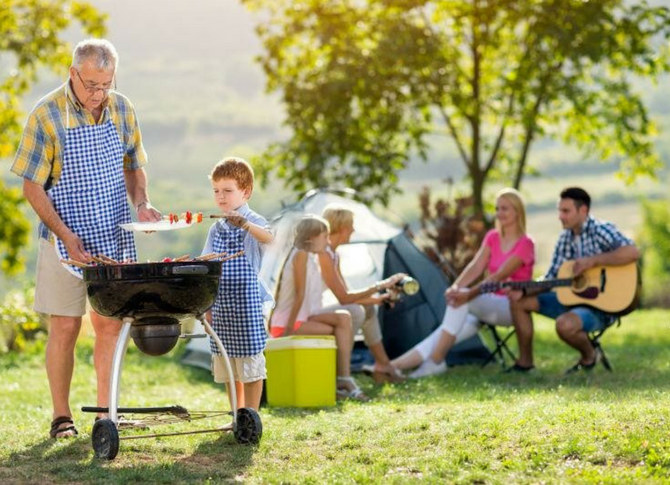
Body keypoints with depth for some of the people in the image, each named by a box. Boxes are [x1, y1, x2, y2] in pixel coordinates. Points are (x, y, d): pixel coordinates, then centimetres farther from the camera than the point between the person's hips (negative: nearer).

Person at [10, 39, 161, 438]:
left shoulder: (123, 110, 2)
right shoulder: (47, 115, -11)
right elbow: (32, 186, -9)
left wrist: (142, 204, -5)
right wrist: (65, 234, -18)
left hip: (116, 240, 4)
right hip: (67, 240, -4)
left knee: (111, 324, 6)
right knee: (66, 327, 0)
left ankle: (106, 411, 15)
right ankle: (62, 416, 10)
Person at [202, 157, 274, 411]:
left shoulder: (253, 222, -6)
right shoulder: (216, 229, 12)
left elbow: (268, 238, -31)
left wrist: (244, 224, -48)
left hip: (246, 301, -6)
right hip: (220, 303, 6)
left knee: (250, 362, -2)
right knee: (229, 367, 11)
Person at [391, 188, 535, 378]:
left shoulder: (525, 244, -10)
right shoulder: (492, 238, 11)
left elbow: (499, 276, -23)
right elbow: (475, 266, -3)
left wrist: (469, 294, -36)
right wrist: (455, 287, -24)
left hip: (511, 307, -6)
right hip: (489, 304, 6)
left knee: (463, 301, -32)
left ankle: (435, 360, -34)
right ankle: (394, 365, -33)